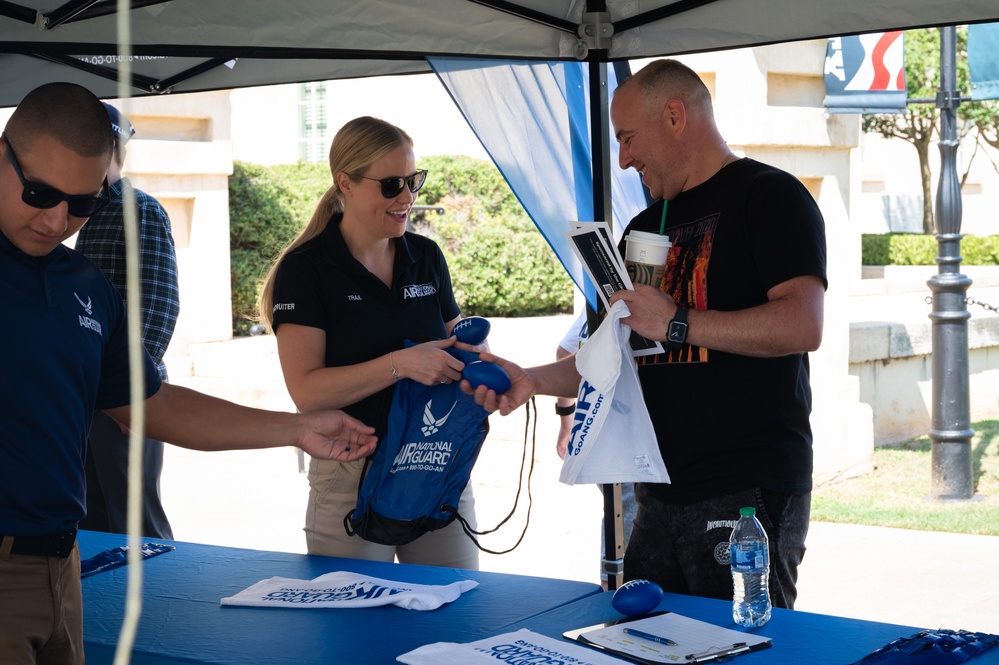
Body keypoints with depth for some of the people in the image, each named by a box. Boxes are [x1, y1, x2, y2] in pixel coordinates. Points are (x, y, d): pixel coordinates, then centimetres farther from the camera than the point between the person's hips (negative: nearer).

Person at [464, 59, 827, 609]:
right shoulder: (647, 227, 21)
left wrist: (677, 324, -17)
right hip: (662, 495, 7)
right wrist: (531, 381, 10)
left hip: (750, 495, -7)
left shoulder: (770, 197, -4)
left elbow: (802, 326, -19)